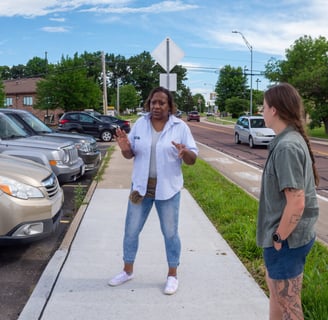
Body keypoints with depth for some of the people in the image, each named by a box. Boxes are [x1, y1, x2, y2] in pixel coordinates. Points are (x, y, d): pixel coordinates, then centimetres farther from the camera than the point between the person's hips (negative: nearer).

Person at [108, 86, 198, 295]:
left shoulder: (180, 127, -5)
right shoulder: (140, 124, 2)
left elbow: (193, 159, -6)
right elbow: (130, 155, 5)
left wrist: (185, 152, -28)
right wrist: (125, 149, -17)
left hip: (168, 189, -3)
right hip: (141, 186, 3)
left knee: (170, 233, 7)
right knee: (131, 230, 10)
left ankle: (172, 275, 24)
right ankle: (128, 271, 29)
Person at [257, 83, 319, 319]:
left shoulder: (286, 146, -24)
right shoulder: (293, 139, 6)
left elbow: (296, 203, -27)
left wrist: (279, 238, -16)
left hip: (287, 240, -10)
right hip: (290, 234, 10)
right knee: (274, 284, 27)